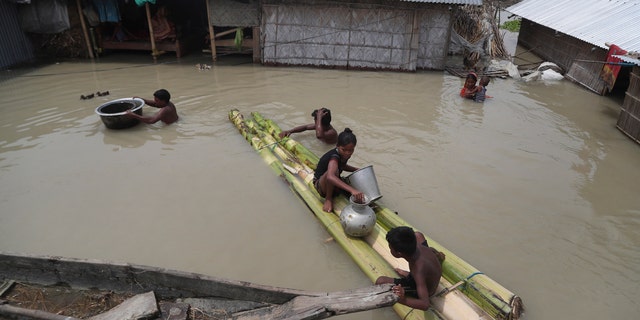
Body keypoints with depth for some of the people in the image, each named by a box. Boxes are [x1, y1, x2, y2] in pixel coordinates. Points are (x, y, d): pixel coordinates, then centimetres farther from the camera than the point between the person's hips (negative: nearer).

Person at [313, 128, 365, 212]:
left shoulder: (345, 154, -9)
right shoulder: (334, 157, -32)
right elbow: (330, 177, -55)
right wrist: (352, 189, -64)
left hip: (334, 184, 8)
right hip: (321, 186, -8)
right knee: (334, 170, -38)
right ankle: (328, 198, -17)